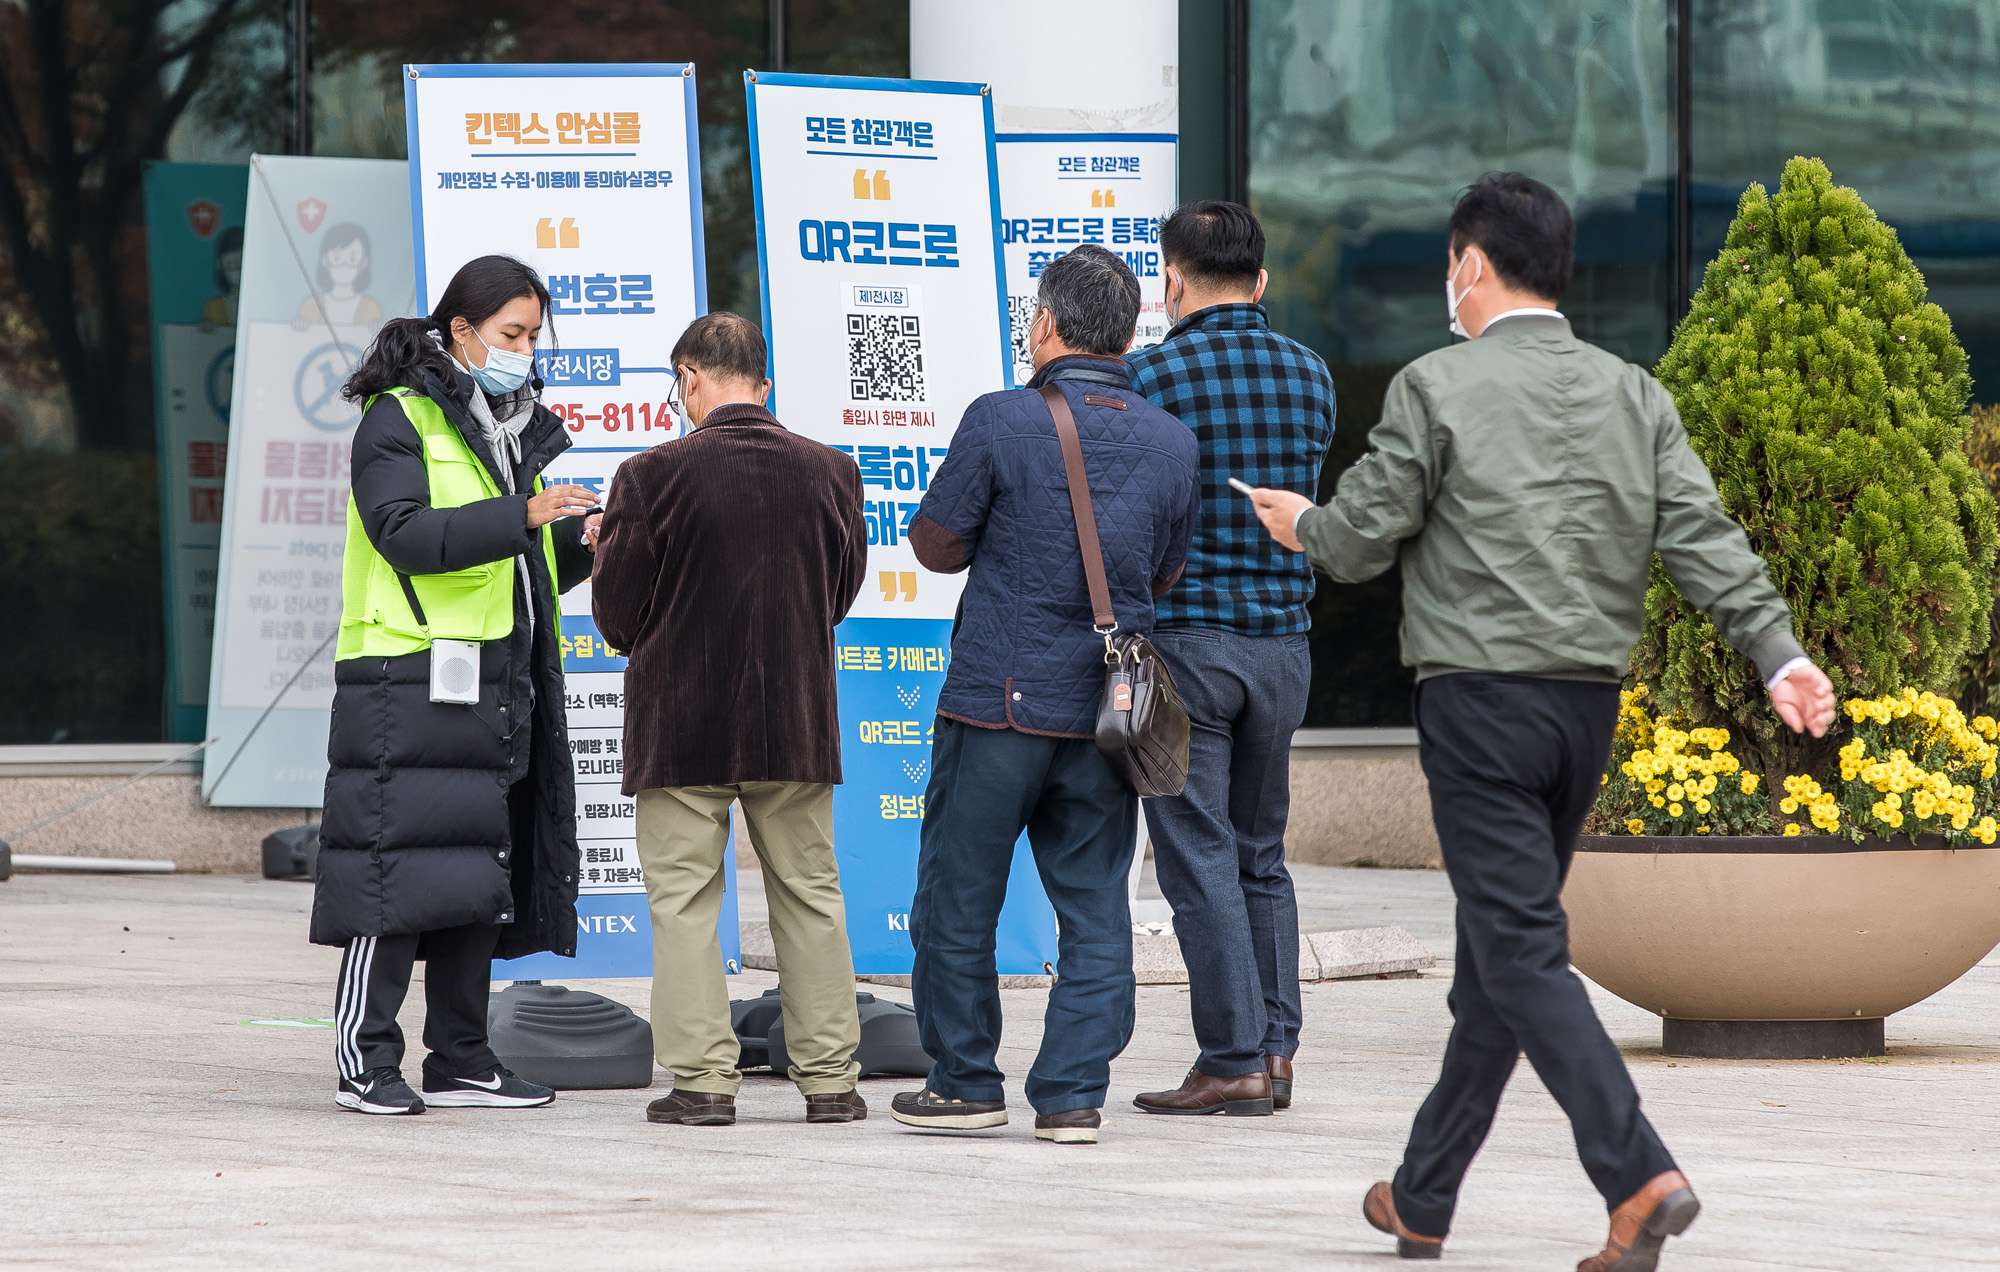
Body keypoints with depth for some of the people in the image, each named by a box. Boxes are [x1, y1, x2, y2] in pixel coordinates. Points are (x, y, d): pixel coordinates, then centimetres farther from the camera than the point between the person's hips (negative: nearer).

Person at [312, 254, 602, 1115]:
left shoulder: (515, 429, 20)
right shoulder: (398, 418, -5)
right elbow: (406, 533, -19)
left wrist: (583, 551, 6)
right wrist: (522, 516, -26)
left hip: (495, 682, 8)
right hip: (409, 680, -8)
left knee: (478, 876, 8)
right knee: (399, 871, -10)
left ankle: (460, 1059, 13)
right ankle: (366, 1059, -6)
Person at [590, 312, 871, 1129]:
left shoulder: (653, 477, -13)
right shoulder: (829, 472, -2)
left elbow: (617, 612, -7)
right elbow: (843, 592, 9)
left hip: (681, 724, -3)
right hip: (795, 720, 3)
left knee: (684, 900, 4)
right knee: (809, 895, 11)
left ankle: (702, 1078, 1)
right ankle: (829, 1077, 13)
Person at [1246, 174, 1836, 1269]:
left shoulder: (1436, 389, -6)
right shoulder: (1633, 397, 9)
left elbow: (1361, 539, -2)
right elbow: (1705, 538, -1)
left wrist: (1302, 526, 20)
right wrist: (1779, 653, -6)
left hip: (1480, 700, -6)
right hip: (1590, 702, 6)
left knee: (1523, 953, -9)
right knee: (1497, 951, 15)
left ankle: (1639, 1179, -26)